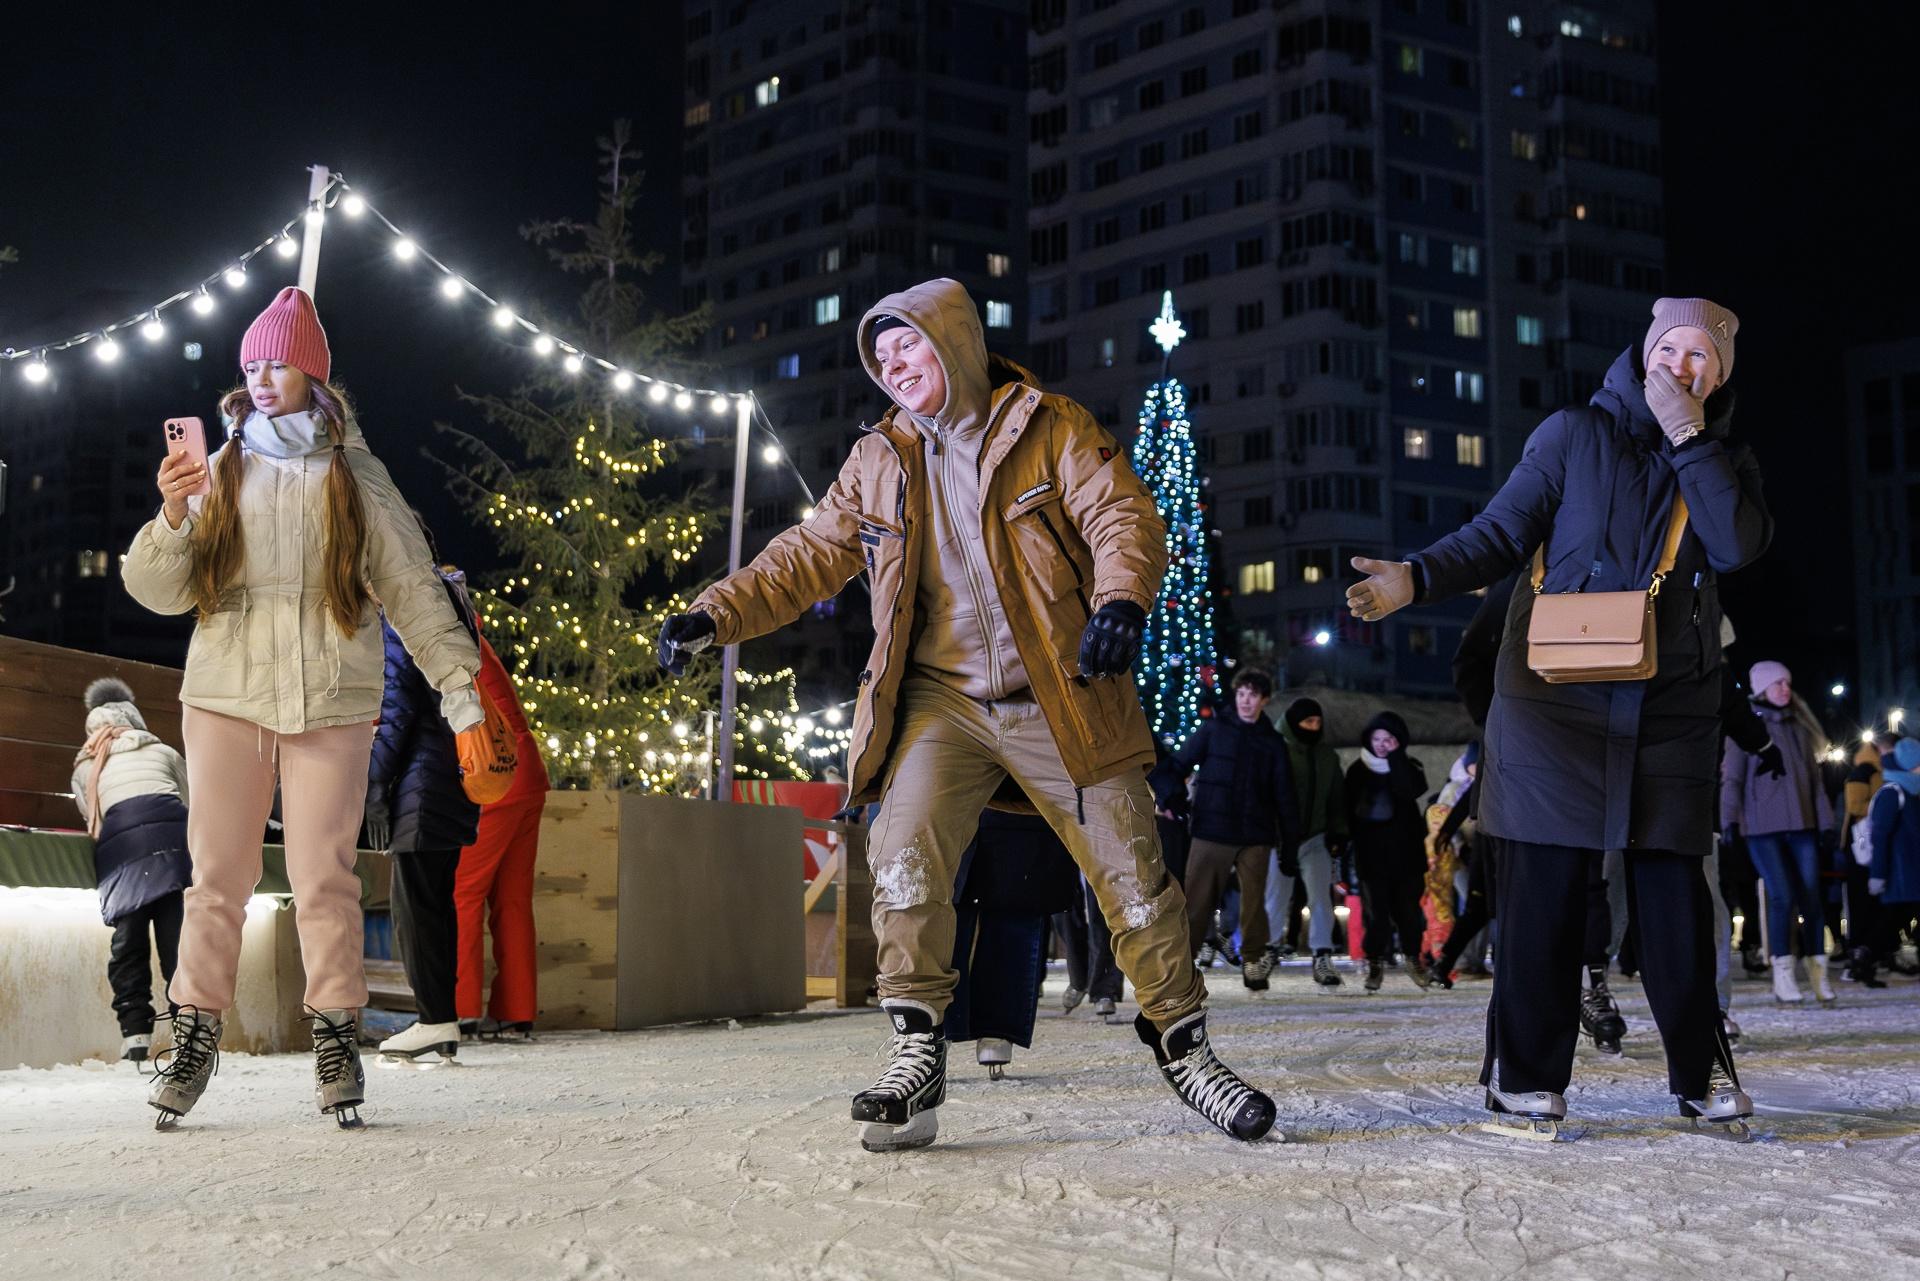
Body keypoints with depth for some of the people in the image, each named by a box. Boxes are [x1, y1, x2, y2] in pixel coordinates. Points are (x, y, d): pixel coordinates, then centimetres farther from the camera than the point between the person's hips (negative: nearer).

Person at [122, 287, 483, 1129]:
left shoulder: (355, 477, 8)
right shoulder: (221, 471, 12)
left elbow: (413, 588, 6)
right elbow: (162, 591, 7)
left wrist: (460, 691, -2)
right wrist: (172, 518, -13)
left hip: (332, 703, -1)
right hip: (226, 695, 1)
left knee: (324, 875, -3)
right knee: (217, 875, 0)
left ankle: (336, 1033, 5)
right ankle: (196, 1031, 7)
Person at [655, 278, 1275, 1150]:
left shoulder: (1051, 429, 1)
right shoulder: (879, 463, 12)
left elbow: (1123, 515, -9)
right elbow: (809, 556, 15)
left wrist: (1120, 597, -30)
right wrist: (716, 614, 2)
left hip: (1060, 698, -2)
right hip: (942, 698, 2)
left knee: (1134, 876, 1)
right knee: (904, 857, -19)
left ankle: (1183, 1048, 18)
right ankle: (917, 1055, -7)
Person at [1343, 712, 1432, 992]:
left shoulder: (1408, 768, 3)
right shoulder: (1358, 771, 5)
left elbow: (1412, 791, -19)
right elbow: (1349, 811, 7)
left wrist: (1395, 757, -18)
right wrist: (1351, 841, -1)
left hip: (1405, 851, 0)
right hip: (1371, 853, 0)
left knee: (1408, 905, 4)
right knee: (1375, 909, -2)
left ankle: (1414, 958, 19)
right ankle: (1375, 963, 7)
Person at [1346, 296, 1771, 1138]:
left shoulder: (1726, 461, 12)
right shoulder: (1575, 434, 3)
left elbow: (1738, 547, -7)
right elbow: (1501, 534, -1)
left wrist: (1690, 440, -9)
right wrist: (1416, 579, -17)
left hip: (1673, 705, 3)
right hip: (1557, 698, -2)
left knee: (1674, 889, 3)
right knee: (1545, 889, -4)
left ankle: (1703, 1074, 14)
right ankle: (1527, 1076, 4)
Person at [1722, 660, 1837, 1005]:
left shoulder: (1800, 724, 16)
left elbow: (1814, 776, 17)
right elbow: (1732, 777, -2)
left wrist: (1826, 821, 12)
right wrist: (1729, 821, -10)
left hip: (1802, 824, 5)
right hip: (1763, 825, -5)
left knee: (1811, 897, 0)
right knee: (1783, 897, -11)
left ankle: (1818, 974, 5)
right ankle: (1783, 977, -5)